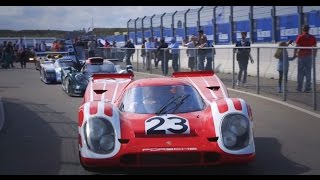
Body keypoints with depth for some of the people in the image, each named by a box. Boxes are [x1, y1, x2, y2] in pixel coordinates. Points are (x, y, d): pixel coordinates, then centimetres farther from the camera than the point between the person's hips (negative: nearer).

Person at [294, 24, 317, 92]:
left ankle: (299, 88, 7)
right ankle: (307, 88, 4)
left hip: (301, 56, -2)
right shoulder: (312, 37, 2)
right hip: (309, 56, 2)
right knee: (308, 72, 7)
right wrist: (314, 55, 13)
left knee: (300, 72, 6)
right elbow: (315, 47, 3)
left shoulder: (300, 37, -7)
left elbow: (296, 47, -11)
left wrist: (295, 54, 1)